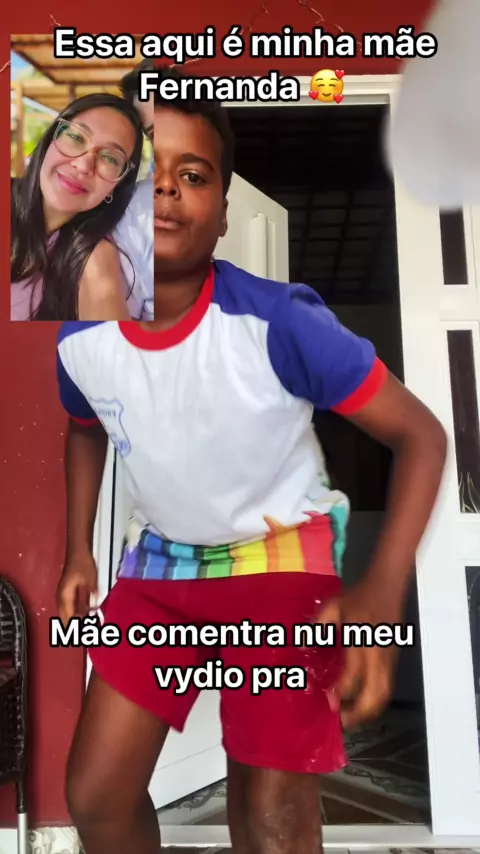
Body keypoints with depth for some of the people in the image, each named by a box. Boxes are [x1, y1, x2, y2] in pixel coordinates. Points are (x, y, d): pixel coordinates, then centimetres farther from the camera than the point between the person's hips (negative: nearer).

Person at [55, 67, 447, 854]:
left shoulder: (280, 325, -26)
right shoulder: (78, 339, -12)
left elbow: (422, 434, -19)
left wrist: (381, 594, -31)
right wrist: (78, 551, 4)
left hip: (281, 560, -3)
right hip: (158, 562, 4)